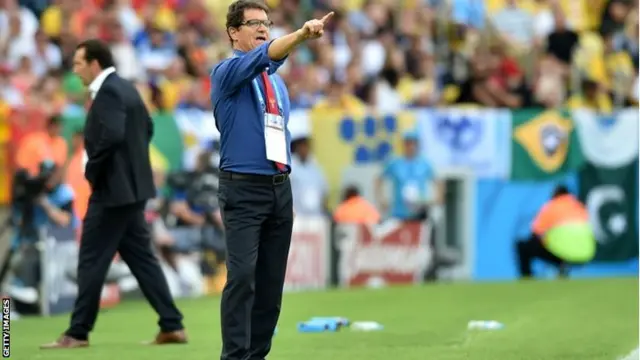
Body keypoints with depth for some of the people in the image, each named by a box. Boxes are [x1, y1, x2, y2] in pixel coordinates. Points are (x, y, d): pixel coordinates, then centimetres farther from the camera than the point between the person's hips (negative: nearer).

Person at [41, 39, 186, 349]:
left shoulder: (108, 92, -16)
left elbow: (112, 135, -29)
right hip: (131, 186, 10)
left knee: (92, 261, -4)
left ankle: (78, 333, 0)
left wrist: (92, 170, -17)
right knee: (141, 257, 11)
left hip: (113, 188, -10)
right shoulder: (126, 88, 14)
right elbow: (147, 128, 23)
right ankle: (172, 326, 8)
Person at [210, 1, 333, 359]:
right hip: (243, 189, -7)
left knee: (272, 279, 6)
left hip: (280, 187, 7)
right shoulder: (227, 72, -7)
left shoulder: (276, 80, 16)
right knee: (242, 276, -15)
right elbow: (262, 57, -27)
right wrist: (302, 34, -41)